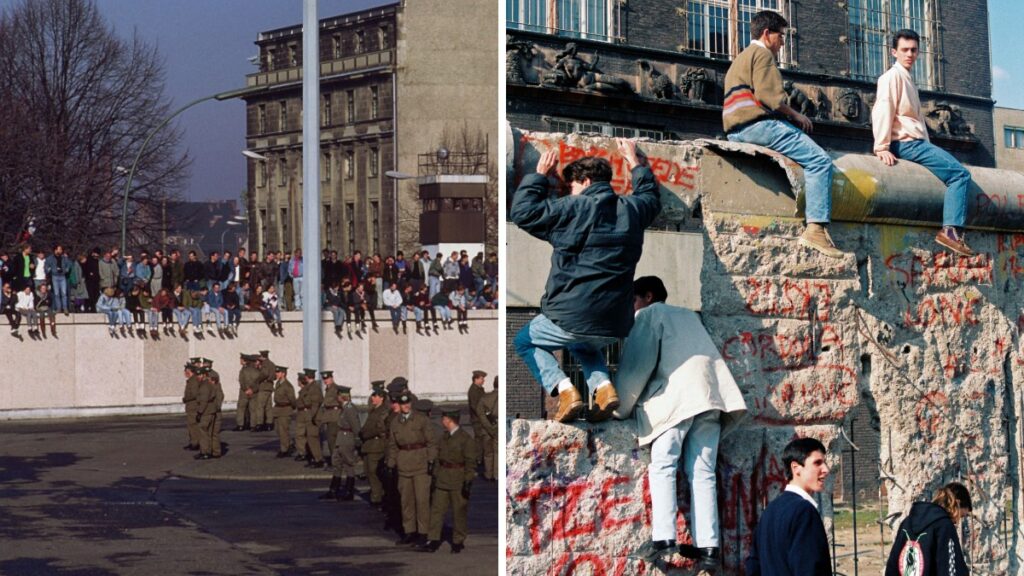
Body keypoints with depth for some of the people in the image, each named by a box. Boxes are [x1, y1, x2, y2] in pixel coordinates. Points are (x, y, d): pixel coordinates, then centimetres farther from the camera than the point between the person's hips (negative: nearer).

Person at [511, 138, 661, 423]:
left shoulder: (572, 209, -8)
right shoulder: (632, 209, 7)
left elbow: (523, 211, 2)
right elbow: (651, 196, 32)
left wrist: (539, 174, 12)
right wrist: (634, 161, 41)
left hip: (571, 317, -6)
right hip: (615, 325, 6)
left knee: (525, 341, 21)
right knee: (583, 344, 39)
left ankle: (564, 389, -3)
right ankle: (604, 387, 11)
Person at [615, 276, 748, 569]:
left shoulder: (649, 315, 12)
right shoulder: (689, 315, 31)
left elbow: (636, 364, 3)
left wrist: (621, 408, 11)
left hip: (676, 397, -6)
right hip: (710, 397, 6)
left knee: (662, 466, -7)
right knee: (702, 473, 0)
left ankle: (663, 536, -21)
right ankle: (708, 545, -9)